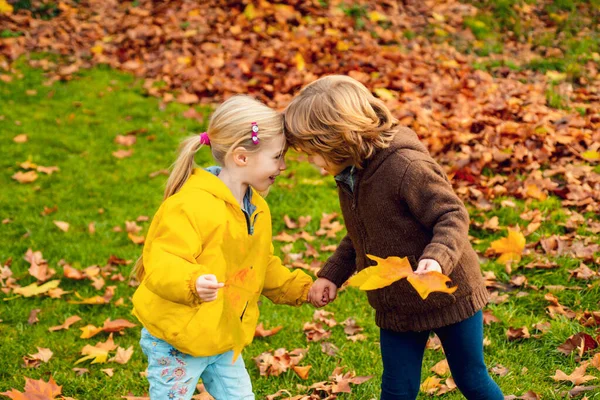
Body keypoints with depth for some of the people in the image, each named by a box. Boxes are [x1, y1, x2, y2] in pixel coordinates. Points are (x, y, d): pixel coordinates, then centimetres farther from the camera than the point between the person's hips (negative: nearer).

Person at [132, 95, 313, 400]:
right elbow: (161, 263, -33)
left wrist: (300, 288, 14)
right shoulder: (192, 206, -26)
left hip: (224, 341, 8)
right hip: (176, 344, -8)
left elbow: (264, 267, 21)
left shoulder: (257, 208, 6)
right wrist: (192, 282, -50)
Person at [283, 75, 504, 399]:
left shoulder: (407, 166, -27)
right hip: (396, 307, 7)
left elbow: (453, 216, -23)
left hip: (448, 295, -6)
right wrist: (332, 275, 5)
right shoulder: (350, 175, 0)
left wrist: (437, 257, -40)